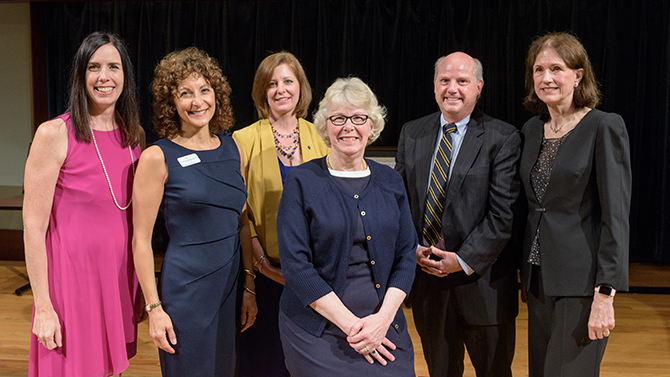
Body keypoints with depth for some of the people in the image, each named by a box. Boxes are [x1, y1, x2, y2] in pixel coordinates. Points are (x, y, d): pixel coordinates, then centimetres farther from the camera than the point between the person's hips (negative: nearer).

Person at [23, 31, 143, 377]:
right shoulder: (54, 134, -12)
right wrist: (43, 307, -14)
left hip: (120, 272, 5)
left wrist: (145, 290, 11)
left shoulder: (134, 135, 5)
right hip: (72, 273, -5)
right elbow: (33, 226, -12)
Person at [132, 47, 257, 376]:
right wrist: (154, 308, -11)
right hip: (186, 289, -5)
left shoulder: (231, 149, 6)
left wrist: (249, 286, 9)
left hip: (231, 286, 5)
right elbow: (141, 240, -8)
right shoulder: (158, 157, -10)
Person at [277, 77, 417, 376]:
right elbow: (296, 265, -10)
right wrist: (350, 324, -14)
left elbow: (406, 254, 6)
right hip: (318, 333, -3)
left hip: (383, 326, 3)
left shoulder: (390, 182, 8)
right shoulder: (302, 182, -4)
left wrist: (384, 317, -8)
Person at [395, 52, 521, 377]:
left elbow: (504, 212, -12)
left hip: (481, 280, -3)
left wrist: (464, 260, -16)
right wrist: (412, 248, -6)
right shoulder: (411, 133, 7)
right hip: (425, 278, 4)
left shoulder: (502, 138, -7)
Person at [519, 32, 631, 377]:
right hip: (539, 280, 7)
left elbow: (616, 216, -14)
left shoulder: (604, 127, -10)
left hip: (581, 283, -7)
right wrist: (526, 273, 14)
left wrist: (605, 295, -18)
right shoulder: (532, 129, 10)